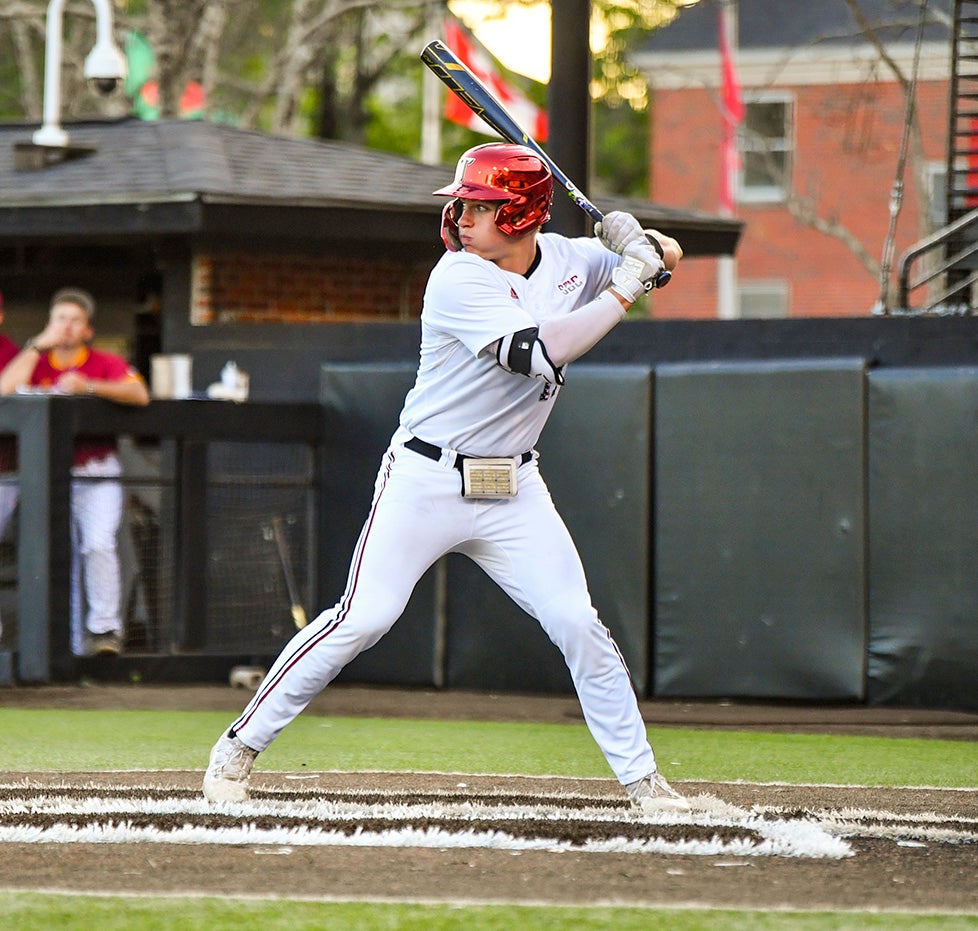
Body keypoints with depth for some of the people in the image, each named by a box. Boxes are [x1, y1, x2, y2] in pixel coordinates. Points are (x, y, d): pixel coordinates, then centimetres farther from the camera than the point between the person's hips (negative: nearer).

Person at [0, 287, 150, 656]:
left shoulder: (105, 363, 4)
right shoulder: (36, 362, 12)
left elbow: (139, 394, -13)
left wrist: (88, 387, -23)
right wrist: (38, 345, -6)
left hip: (98, 475, -3)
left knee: (98, 544, -21)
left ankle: (105, 629, -16)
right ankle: (73, 639, 6)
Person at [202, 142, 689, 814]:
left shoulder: (568, 259, 2)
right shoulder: (460, 280, -17)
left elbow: (664, 258, 18)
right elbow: (537, 353, -30)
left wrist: (651, 249, -6)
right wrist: (625, 288, -25)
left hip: (513, 488, 5)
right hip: (428, 479, -5)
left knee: (577, 625, -4)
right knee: (362, 620, -10)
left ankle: (642, 780, 5)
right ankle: (240, 746, 3)